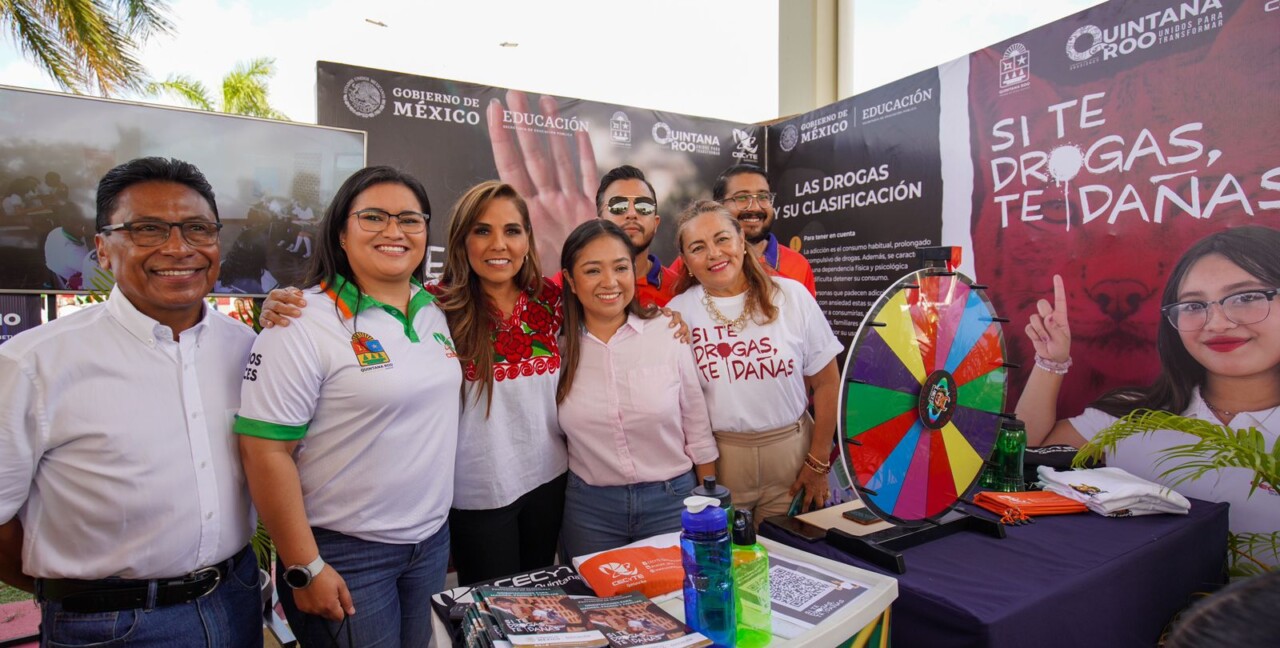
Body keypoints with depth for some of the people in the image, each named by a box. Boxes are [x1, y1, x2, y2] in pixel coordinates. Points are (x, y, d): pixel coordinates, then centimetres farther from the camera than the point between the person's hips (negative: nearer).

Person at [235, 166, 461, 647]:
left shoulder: (435, 312, 3)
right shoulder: (305, 323, -15)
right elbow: (266, 451, -16)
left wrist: (434, 521, 11)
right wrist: (305, 569, -14)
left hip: (433, 539, 6)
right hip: (345, 553, -5)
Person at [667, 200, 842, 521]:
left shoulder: (791, 295, -3)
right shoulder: (678, 313, -3)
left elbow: (826, 382, 1)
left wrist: (819, 463, 0)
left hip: (791, 450, 1)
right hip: (716, 460, 0)